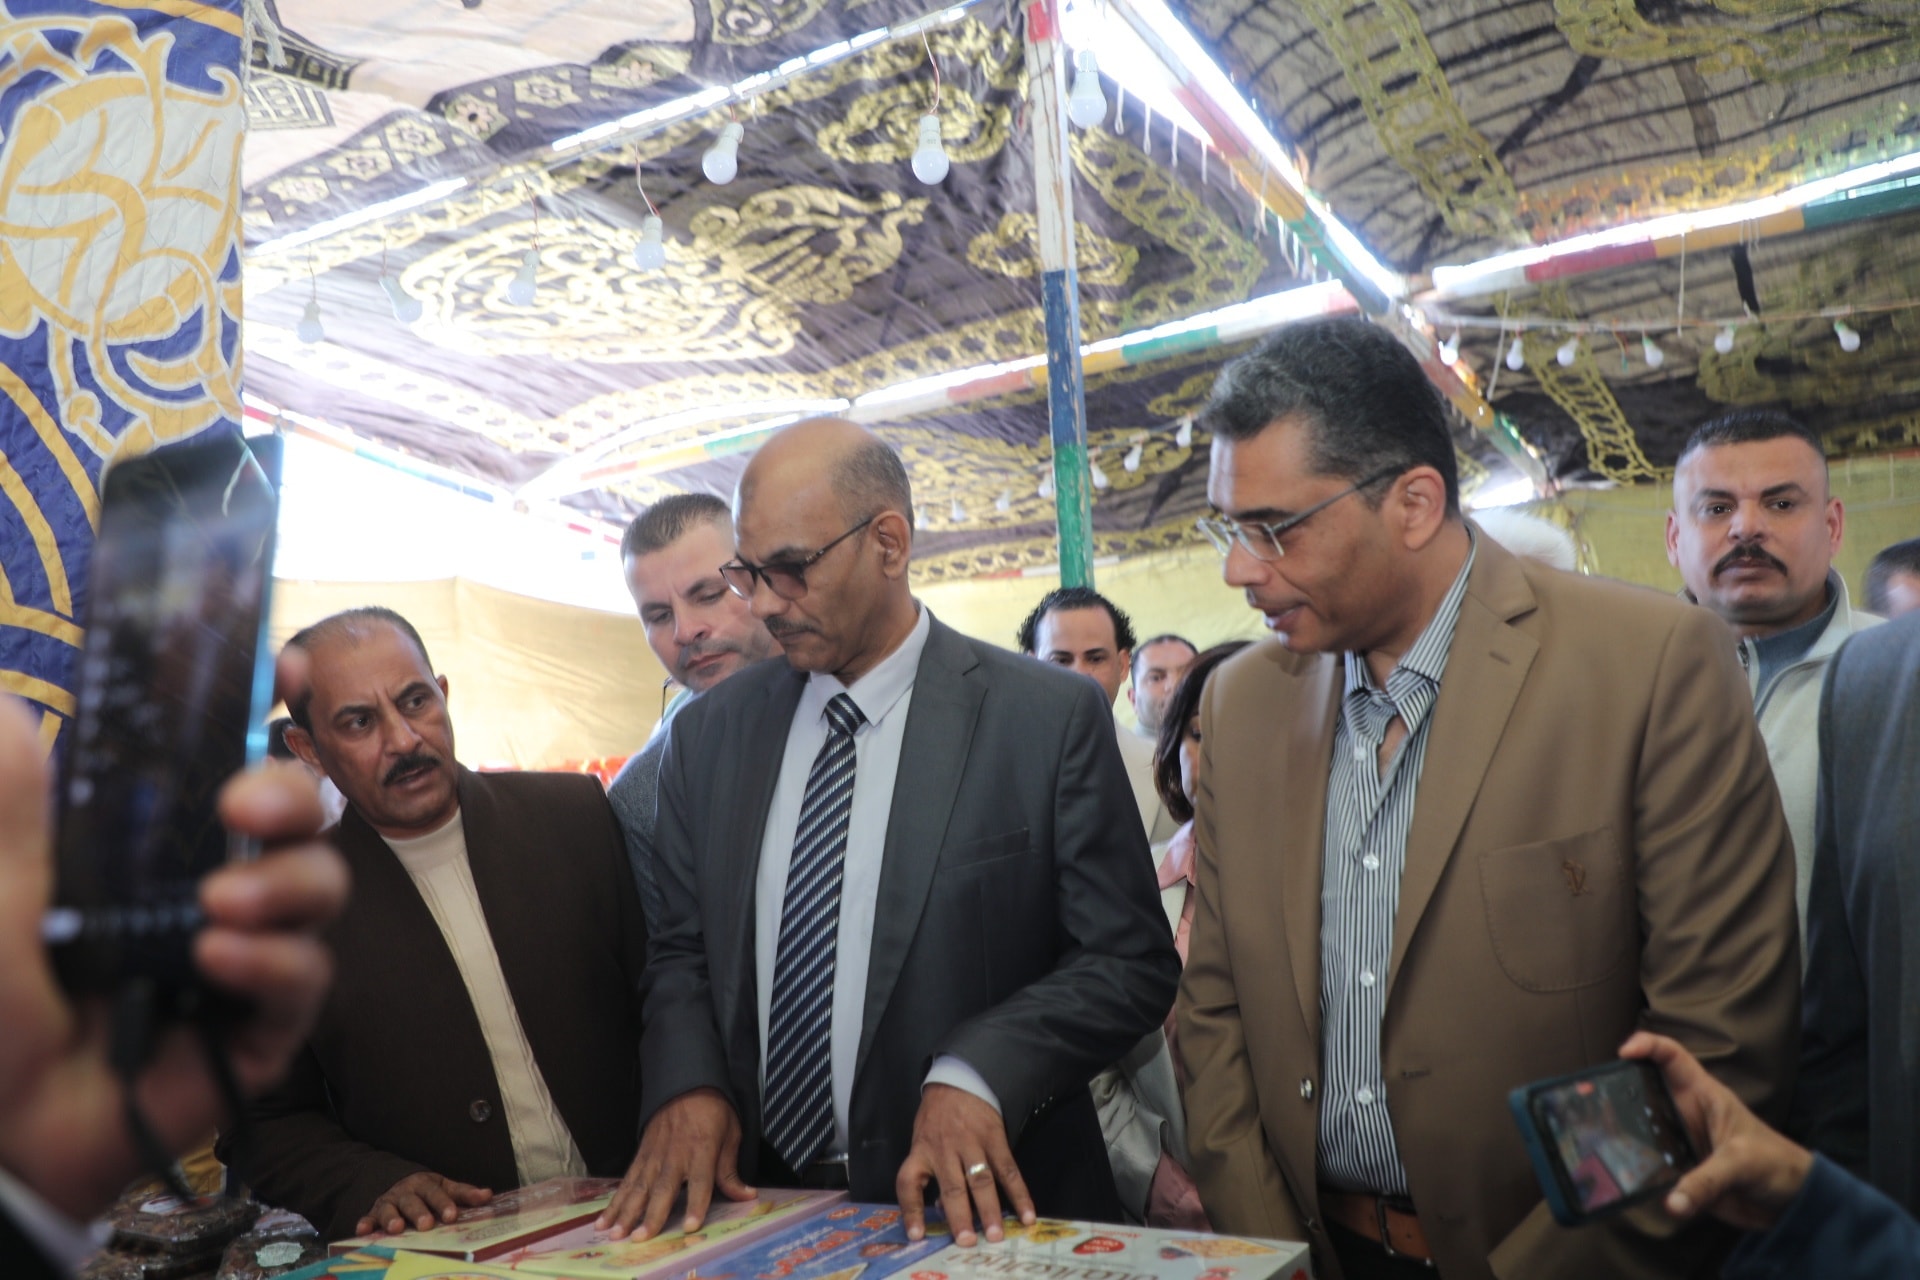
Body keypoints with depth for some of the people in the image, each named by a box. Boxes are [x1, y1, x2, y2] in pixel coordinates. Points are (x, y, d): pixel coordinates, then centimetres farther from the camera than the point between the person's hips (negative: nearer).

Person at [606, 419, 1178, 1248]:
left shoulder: (1051, 719, -7)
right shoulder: (709, 732, 6)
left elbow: (1130, 962, -6)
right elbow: (683, 952, 11)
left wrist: (977, 1075, -19)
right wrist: (687, 1084, -8)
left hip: (972, 1207, -3)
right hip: (754, 1198, 3)